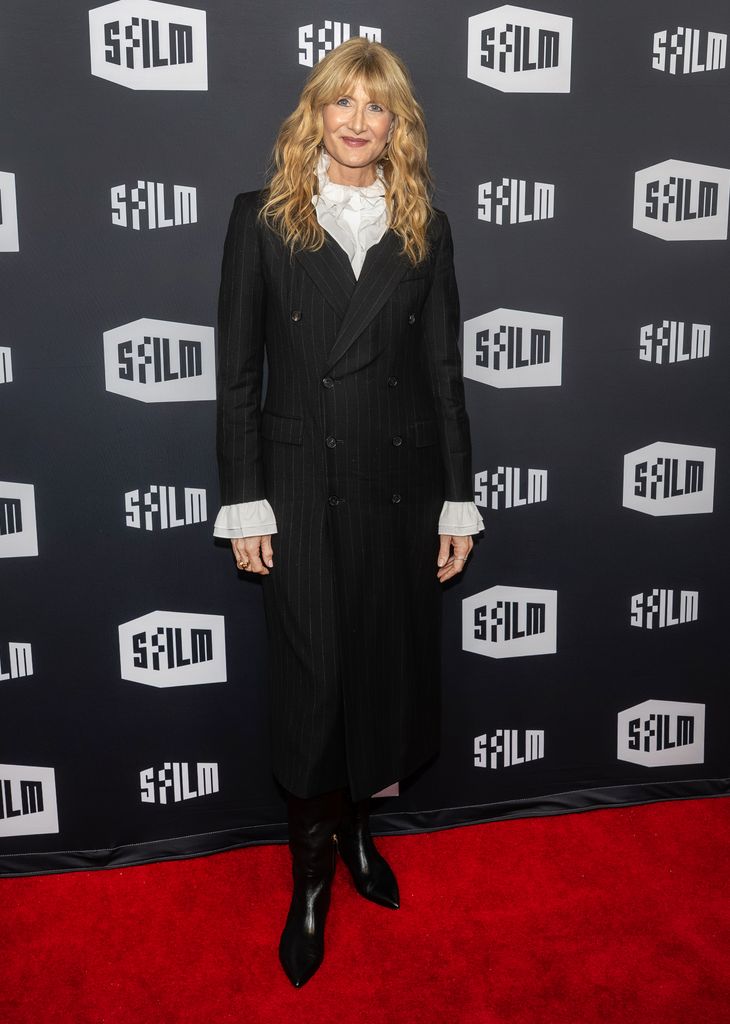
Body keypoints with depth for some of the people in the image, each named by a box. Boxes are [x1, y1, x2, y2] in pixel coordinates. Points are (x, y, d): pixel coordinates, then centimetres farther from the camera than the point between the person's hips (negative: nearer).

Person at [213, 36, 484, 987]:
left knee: (387, 666, 12)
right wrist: (244, 502, -6)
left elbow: (444, 370, 6)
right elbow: (237, 370, -1)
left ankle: (356, 825, 38)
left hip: (399, 484, 3)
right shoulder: (263, 217, 1)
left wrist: (457, 501, 3)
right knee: (312, 677, 3)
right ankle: (312, 869, 25)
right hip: (301, 486, -2)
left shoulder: (424, 227, 7)